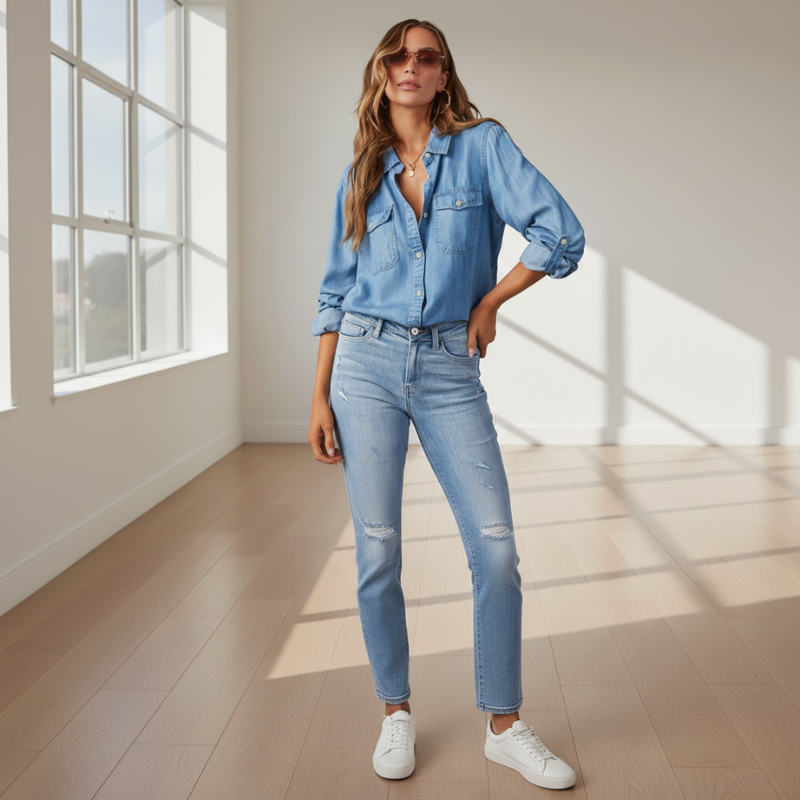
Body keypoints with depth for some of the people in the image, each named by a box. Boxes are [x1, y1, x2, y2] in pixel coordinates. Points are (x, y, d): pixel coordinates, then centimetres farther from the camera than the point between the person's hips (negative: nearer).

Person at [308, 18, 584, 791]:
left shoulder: (481, 145, 2)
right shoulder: (360, 175, 10)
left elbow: (561, 233, -6)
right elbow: (335, 292, 9)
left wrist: (489, 304, 0)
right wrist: (319, 396, 3)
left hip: (449, 371, -1)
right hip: (366, 364, 2)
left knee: (495, 546, -5)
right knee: (377, 549, 1)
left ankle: (504, 726, 11)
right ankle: (396, 713, 19)